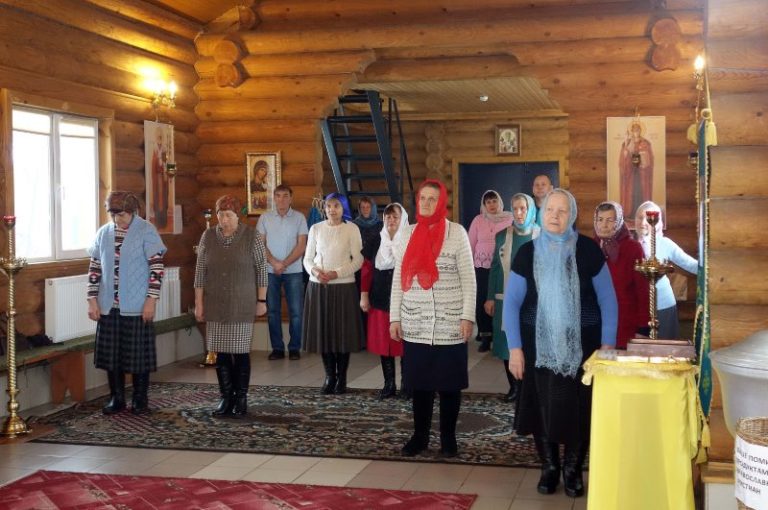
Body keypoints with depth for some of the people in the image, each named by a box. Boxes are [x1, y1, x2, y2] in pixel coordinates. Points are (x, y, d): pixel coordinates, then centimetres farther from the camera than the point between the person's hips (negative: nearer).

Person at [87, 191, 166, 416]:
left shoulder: (147, 231, -5)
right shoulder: (103, 233, 7)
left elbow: (157, 266, -8)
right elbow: (94, 267, 10)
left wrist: (151, 299, -13)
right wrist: (92, 299, 4)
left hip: (137, 305, -4)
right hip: (108, 305, 4)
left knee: (138, 353, 3)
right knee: (111, 353, 8)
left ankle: (140, 399, 17)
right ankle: (116, 398, 21)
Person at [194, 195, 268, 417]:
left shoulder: (251, 237, -4)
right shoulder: (208, 237, 3)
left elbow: (262, 270, -1)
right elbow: (200, 271, 5)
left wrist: (261, 300, -2)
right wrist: (199, 303, 4)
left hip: (242, 305, -2)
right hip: (216, 305, 2)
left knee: (241, 351, 0)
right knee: (221, 353, 4)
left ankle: (241, 398, 13)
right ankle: (226, 398, 14)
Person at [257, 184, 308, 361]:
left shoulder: (299, 217, 1)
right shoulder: (265, 218, 5)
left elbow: (301, 245, -4)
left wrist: (284, 264, -12)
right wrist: (274, 263, -11)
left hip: (293, 271, -1)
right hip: (270, 271, 1)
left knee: (296, 311, -1)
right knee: (273, 311, 4)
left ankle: (295, 348, 9)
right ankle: (277, 348, 12)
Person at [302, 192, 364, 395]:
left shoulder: (352, 229, -1)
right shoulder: (316, 229, 7)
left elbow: (358, 260, -3)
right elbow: (307, 258, 10)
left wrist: (336, 273, -14)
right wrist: (314, 270, -11)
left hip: (343, 286, -2)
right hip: (318, 286, 2)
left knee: (342, 331, -1)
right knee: (323, 330, 3)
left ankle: (341, 378, 10)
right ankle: (330, 376, 14)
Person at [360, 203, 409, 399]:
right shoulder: (376, 241, 5)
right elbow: (367, 269, 7)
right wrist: (364, 295, 3)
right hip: (380, 298, 4)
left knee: (404, 341, 1)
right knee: (383, 340, 6)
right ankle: (389, 384, 14)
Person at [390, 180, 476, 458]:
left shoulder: (456, 232, -1)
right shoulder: (408, 233, 8)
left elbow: (468, 278, -2)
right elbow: (398, 278, 10)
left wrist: (468, 316, -9)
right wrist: (394, 317, 6)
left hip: (449, 324, -3)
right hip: (415, 324, 3)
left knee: (449, 383, 4)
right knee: (419, 382, 7)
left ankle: (448, 437, 16)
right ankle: (420, 435, 19)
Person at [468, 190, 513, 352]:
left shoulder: (509, 219, 0)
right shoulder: (478, 220, 3)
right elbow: (471, 244, 7)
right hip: (482, 267, 1)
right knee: (482, 301, -1)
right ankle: (485, 337, 9)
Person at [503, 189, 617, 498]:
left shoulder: (588, 250, -6)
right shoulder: (527, 253, -3)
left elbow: (608, 300, -1)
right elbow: (512, 302, 0)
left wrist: (607, 345, -5)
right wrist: (515, 348, -6)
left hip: (582, 344, -1)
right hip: (539, 345, 1)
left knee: (579, 409, 4)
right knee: (542, 407, 5)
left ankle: (573, 470, 22)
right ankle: (549, 467, 23)